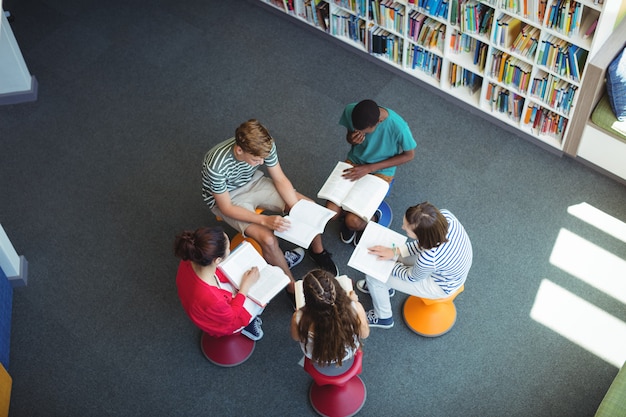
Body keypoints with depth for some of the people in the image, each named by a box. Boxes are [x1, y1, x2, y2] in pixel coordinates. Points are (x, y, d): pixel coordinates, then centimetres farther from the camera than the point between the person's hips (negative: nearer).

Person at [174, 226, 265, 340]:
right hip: (224, 322, -6)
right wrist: (246, 284, -17)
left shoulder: (188, 262, -30)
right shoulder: (212, 300, -47)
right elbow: (231, 316, -23)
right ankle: (248, 324, 34)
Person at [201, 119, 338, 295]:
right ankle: (292, 287, -2)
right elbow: (226, 208, -26)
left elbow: (280, 179, -10)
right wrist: (265, 220, -34)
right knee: (268, 240, -26)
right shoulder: (216, 165, -38)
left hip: (253, 181, 5)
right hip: (226, 198, -5)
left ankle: (317, 251, 23)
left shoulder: (264, 147, -26)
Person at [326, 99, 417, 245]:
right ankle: (351, 213, 21)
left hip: (380, 171, -3)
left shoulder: (398, 126, -32)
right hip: (354, 162, 3)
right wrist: (351, 139, -26)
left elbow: (409, 154, -14)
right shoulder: (350, 111, -22)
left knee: (353, 222, -18)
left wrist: (370, 168, -19)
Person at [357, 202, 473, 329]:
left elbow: (411, 277, -18)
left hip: (442, 286, -6)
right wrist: (396, 251, -16)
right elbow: (424, 243, -8)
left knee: (373, 276, 2)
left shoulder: (428, 260, -43)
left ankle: (383, 318, 32)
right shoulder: (445, 214, -29)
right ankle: (385, 287, 47)